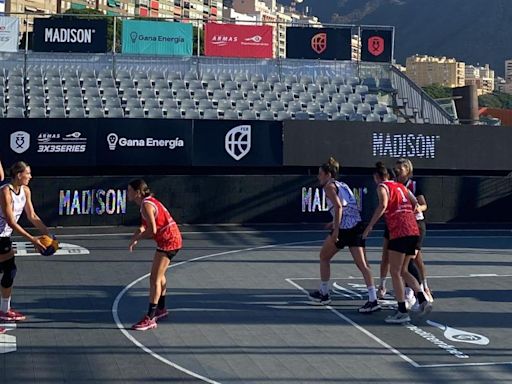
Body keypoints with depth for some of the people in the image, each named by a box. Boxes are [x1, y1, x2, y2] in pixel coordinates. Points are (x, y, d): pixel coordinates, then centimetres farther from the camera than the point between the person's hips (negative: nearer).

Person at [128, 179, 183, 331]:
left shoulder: (146, 205, -20)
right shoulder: (148, 202, 10)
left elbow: (152, 230, -28)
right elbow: (145, 225, 17)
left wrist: (137, 238, -13)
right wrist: (137, 235, -2)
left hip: (168, 241, -10)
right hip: (171, 239, 10)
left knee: (154, 278, -11)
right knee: (159, 275, 24)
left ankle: (150, 318, -11)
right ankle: (161, 308, 41)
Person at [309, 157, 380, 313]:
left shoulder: (329, 186, -3)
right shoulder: (343, 185, 21)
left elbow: (338, 206, -17)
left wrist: (336, 229, -21)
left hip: (344, 228, -7)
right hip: (357, 226, 7)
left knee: (324, 257, 16)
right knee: (362, 264, 1)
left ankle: (323, 293, 24)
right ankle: (373, 300, -11)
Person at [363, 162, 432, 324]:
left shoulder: (382, 187, 1)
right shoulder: (401, 186, 22)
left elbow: (383, 205, -17)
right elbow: (416, 204, 22)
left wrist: (370, 226, -16)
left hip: (399, 232, -7)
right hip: (414, 231, 7)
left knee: (395, 272, -1)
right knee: (403, 271, 17)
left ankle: (402, 312, -4)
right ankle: (423, 300, 2)